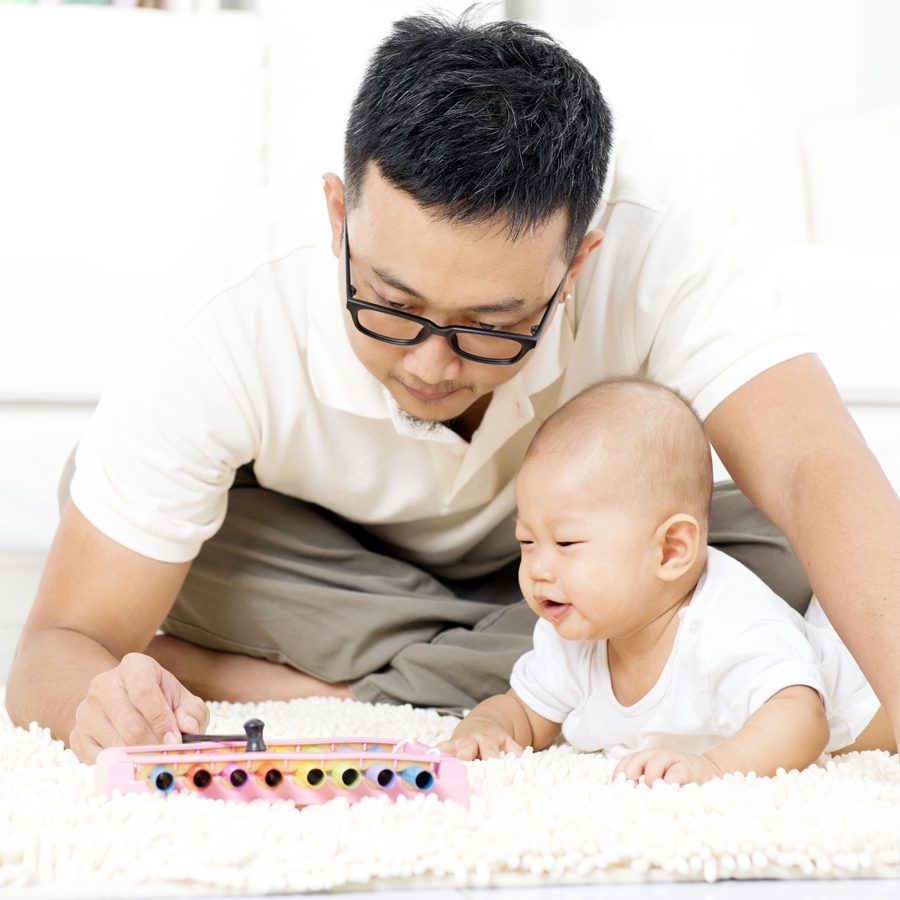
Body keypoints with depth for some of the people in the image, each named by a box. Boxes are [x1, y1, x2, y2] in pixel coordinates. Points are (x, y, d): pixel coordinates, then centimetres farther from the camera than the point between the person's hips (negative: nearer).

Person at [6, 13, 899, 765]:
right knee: (95, 480, -29)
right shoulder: (218, 344, -37)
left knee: (783, 553, -27)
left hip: (558, 572, 1)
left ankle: (327, 685, -18)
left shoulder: (656, 242, -38)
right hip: (332, 566, -1)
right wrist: (103, 697, -58)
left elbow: (811, 472, -47)